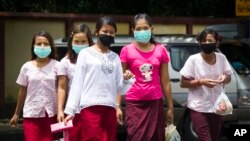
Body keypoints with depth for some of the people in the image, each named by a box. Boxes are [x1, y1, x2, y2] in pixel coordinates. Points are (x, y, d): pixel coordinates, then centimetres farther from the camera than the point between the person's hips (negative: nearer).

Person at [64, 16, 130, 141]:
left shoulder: (115, 57, 15)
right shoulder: (86, 54, 4)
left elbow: (119, 87, 12)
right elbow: (77, 83, 2)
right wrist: (70, 110, -4)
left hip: (110, 108, 5)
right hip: (90, 107, -5)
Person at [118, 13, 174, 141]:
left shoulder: (161, 50, 4)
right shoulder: (127, 51, -2)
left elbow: (165, 82, 10)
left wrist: (170, 107, 11)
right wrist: (117, 106, -6)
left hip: (155, 103, 2)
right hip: (134, 103, -2)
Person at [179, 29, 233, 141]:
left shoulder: (222, 58, -1)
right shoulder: (193, 60, -12)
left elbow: (229, 78, 12)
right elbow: (183, 83, -8)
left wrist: (225, 78, -12)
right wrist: (201, 82, -22)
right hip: (199, 109, -5)